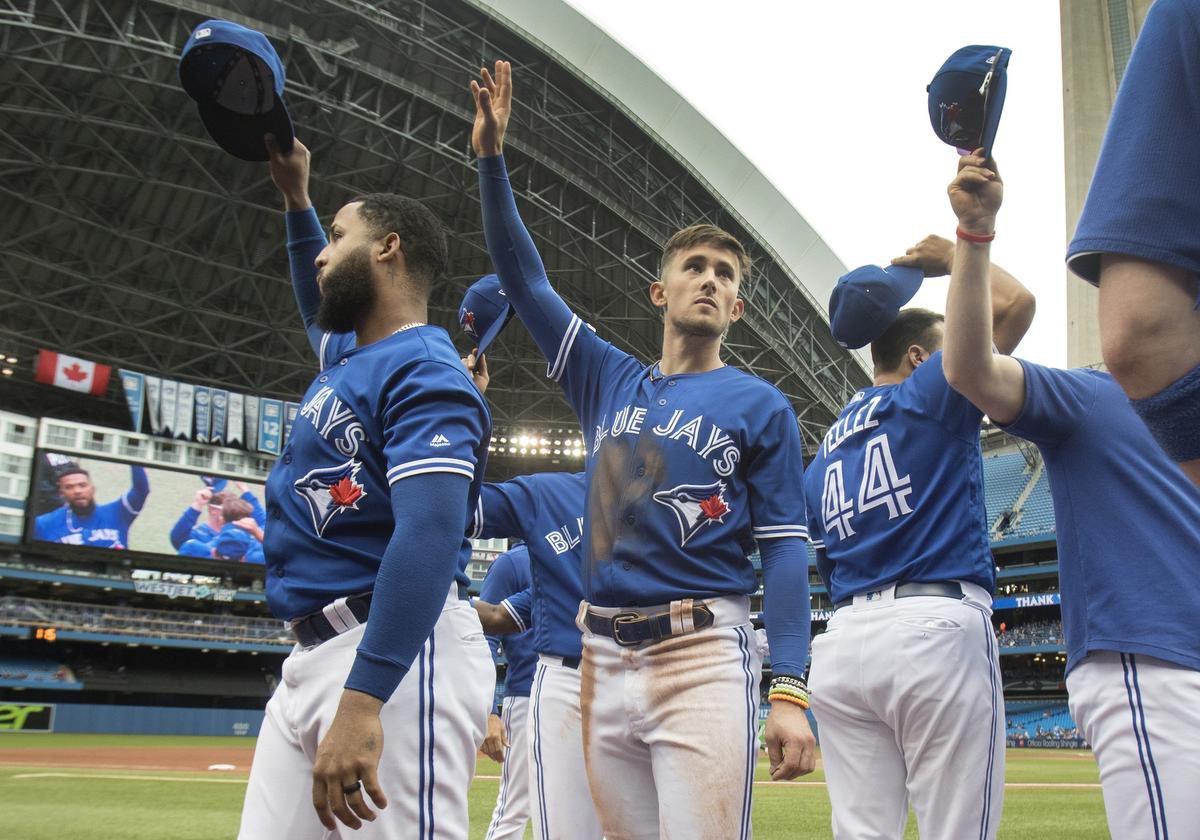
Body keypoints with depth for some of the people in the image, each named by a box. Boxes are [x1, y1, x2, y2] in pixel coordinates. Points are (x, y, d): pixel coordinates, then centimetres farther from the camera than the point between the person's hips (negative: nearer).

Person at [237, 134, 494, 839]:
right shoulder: (347, 355, 19)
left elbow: (429, 538, -24)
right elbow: (319, 310, 46)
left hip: (399, 651, -9)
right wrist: (296, 197, 40)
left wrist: (363, 699, -32)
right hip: (312, 654, 10)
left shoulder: (427, 374, -10)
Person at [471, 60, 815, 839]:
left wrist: (791, 693, -11)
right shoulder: (609, 381, 16)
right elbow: (523, 278, 15)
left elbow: (784, 549, -1)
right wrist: (492, 157, 7)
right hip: (603, 658, 4)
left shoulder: (761, 407, 4)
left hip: (704, 658, -4)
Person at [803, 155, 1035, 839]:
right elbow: (1016, 304, -4)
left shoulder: (826, 451, 22)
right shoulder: (927, 396, 3)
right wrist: (958, 258, 11)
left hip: (843, 636, 7)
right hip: (936, 626, -7)